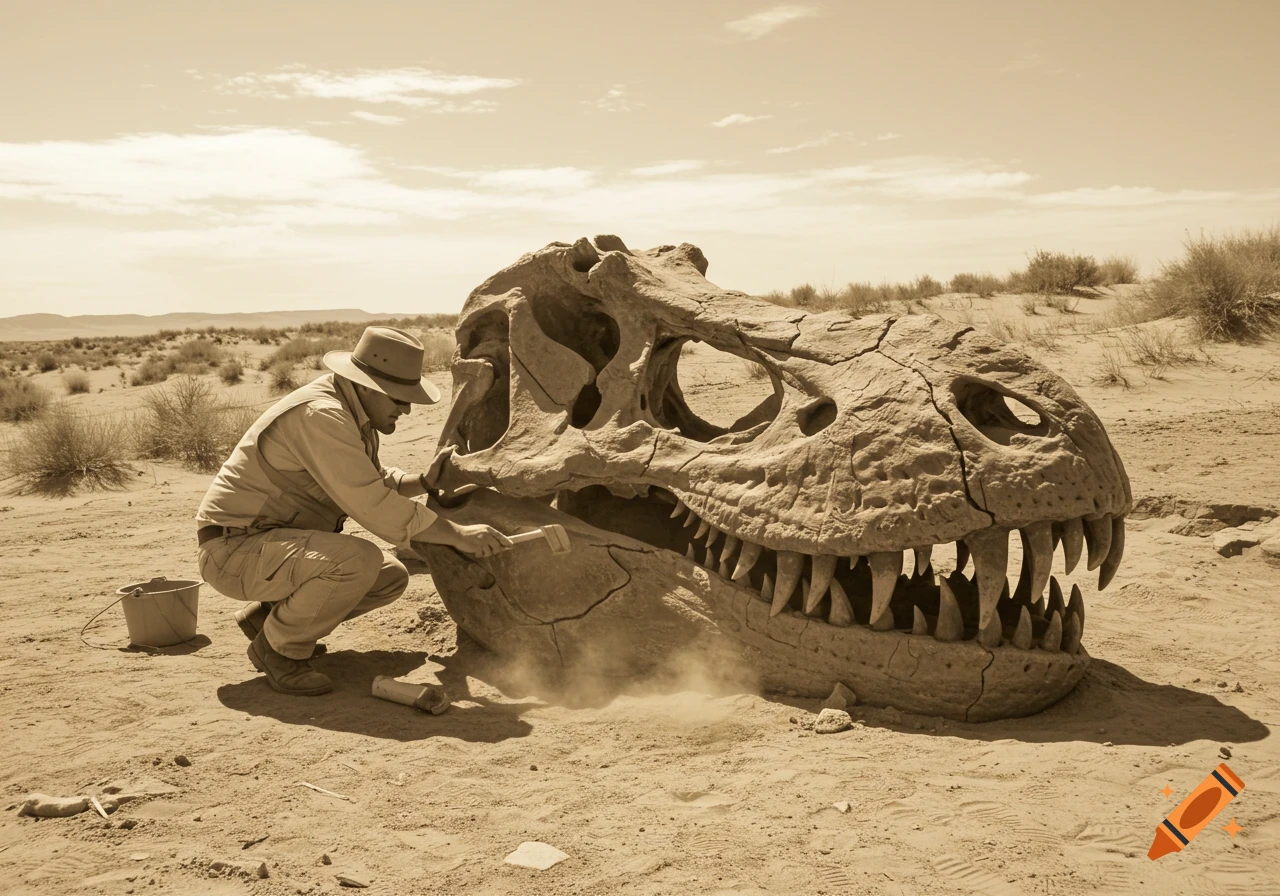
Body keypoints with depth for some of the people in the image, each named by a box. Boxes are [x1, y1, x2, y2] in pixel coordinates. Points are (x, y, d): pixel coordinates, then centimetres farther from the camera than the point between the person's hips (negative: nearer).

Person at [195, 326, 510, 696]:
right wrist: (457, 534, -25)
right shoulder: (321, 415, -25)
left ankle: (265, 613, 16)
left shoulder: (351, 411, 7)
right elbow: (371, 505, -29)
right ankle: (277, 646, -8)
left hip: (280, 541, 10)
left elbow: (370, 482, 20)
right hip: (235, 550, -10)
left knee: (392, 578, 8)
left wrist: (422, 483, 0)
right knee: (359, 560, -31)